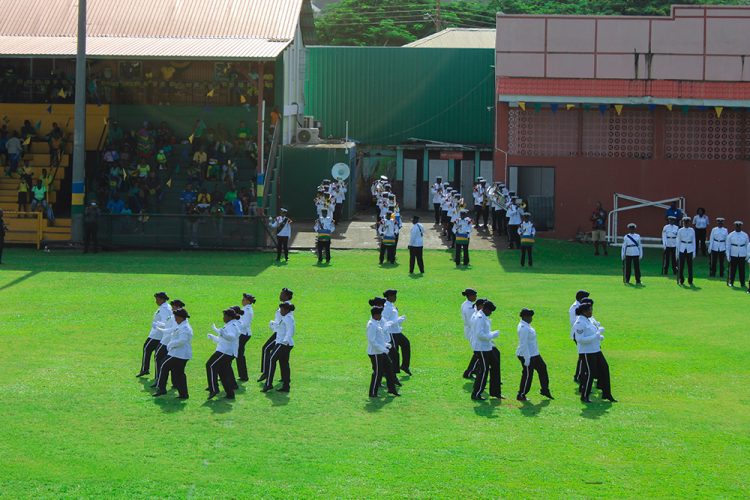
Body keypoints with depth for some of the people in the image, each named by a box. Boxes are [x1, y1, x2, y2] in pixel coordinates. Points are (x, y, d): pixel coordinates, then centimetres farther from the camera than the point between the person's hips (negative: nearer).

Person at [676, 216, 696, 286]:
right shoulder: (680, 231, 2)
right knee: (681, 265, 0)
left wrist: (694, 252, 4)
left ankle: (690, 281, 8)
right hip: (682, 249, 0)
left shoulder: (692, 230, 5)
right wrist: (677, 251, 3)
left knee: (690, 265, 1)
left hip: (690, 249, 0)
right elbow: (678, 241, 5)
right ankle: (681, 280, 11)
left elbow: (694, 241, 8)